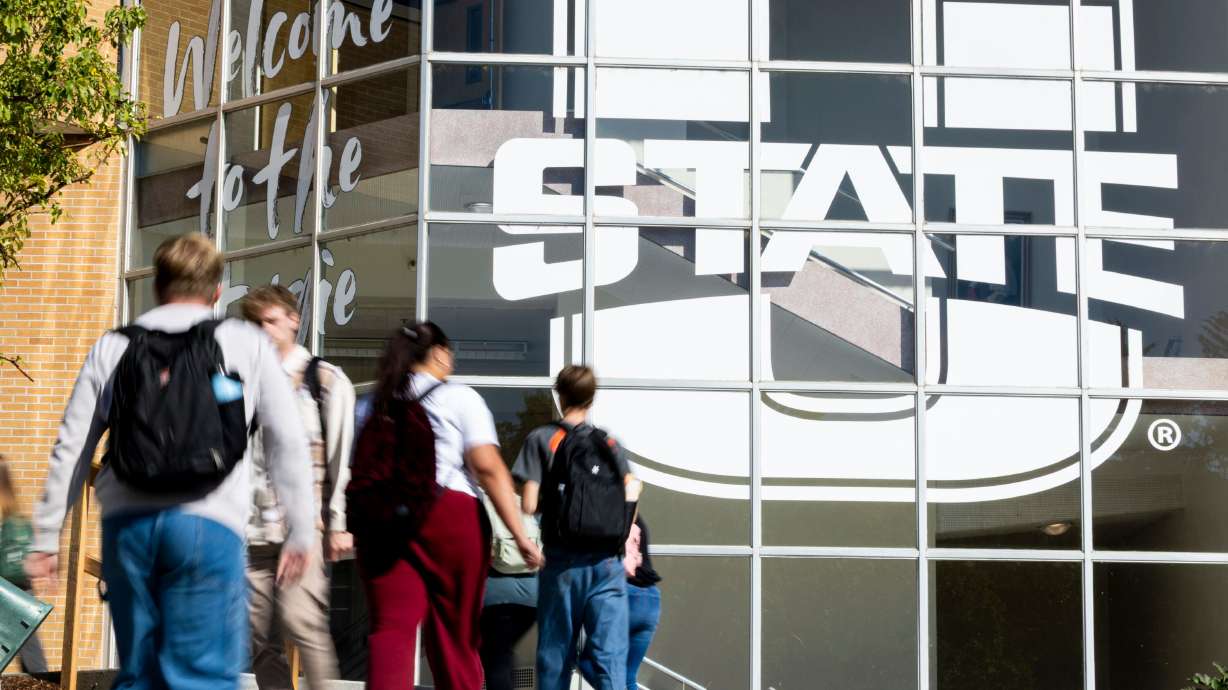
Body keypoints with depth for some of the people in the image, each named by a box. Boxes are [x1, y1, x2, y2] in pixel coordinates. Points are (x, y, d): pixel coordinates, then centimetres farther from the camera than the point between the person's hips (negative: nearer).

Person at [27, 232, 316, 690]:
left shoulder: (112, 348, 14)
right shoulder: (247, 345, 8)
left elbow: (71, 450, 12)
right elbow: (288, 445, 8)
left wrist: (47, 537, 18)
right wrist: (300, 533, 14)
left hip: (127, 524, 3)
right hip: (208, 524, -3)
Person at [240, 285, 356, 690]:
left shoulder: (326, 381, 6)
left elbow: (343, 456, 0)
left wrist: (339, 524, -8)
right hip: (254, 530, 5)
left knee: (303, 620, -19)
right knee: (258, 638, 2)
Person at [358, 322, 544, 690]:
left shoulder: (376, 404, 16)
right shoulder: (460, 398, 3)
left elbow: (359, 469, 11)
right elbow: (488, 468, -7)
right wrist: (520, 535, -9)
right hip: (450, 515, -3)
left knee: (390, 628, -5)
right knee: (455, 635, 9)